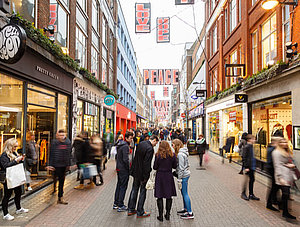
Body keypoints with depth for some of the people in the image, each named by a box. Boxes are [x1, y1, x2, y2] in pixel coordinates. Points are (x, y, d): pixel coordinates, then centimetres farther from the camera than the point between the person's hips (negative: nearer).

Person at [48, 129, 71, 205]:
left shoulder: (68, 142, 7)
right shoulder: (54, 143, -5)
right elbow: (51, 154, -4)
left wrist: (68, 164, 12)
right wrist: (50, 165, -7)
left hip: (64, 164, 4)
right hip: (57, 164, -4)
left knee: (62, 181, 10)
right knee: (60, 180, -2)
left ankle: (59, 198, 20)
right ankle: (61, 197, 7)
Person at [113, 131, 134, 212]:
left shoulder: (120, 145, 10)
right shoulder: (125, 146, -20)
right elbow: (125, 159, -25)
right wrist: (129, 168, -13)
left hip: (119, 168, 9)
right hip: (124, 169, -9)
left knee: (119, 185, 17)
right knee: (123, 187, 1)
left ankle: (116, 204, 27)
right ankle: (120, 206, 8)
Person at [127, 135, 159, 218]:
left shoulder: (141, 144, 4)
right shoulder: (150, 148, -22)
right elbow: (146, 163, -23)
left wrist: (133, 169, 17)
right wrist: (145, 176, -17)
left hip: (136, 171, 8)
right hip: (143, 173, -8)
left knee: (134, 189, 18)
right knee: (142, 192, 6)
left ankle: (131, 209, 29)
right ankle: (140, 212, 16)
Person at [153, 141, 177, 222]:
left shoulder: (158, 155, -10)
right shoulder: (172, 155, -4)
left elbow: (155, 167, -6)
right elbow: (175, 166, 2)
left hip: (159, 176, -2)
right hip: (169, 176, 2)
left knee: (159, 197, 6)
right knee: (169, 196, 13)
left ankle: (160, 215, 9)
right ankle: (167, 214, 19)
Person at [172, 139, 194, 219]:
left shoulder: (180, 154, -20)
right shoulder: (182, 152, 10)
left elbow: (181, 168, -20)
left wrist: (179, 179, -16)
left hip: (183, 175, -10)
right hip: (186, 174, 10)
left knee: (185, 194, -3)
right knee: (183, 193, 19)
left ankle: (190, 213, 3)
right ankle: (185, 209, 31)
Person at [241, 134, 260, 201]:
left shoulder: (251, 146, 11)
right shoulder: (246, 147, -15)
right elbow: (244, 158, -18)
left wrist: (254, 166, 17)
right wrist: (246, 167, -19)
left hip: (252, 167, 9)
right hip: (248, 167, -9)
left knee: (252, 180, 13)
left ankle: (251, 194, 22)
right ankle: (243, 194, 13)